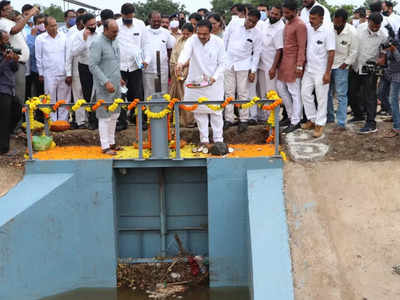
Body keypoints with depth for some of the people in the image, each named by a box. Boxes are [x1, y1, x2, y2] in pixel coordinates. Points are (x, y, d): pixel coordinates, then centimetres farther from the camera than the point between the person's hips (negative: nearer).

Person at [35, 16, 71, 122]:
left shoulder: (63, 37, 4)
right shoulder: (40, 39, 0)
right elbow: (39, 58, 5)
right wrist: (41, 74, 5)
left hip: (64, 74, 2)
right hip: (49, 75, -1)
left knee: (64, 100, 5)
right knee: (51, 100, 1)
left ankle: (63, 121, 12)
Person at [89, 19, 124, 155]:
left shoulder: (114, 42, 13)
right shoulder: (97, 43, -14)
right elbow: (93, 65, -19)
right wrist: (106, 82, -22)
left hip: (115, 85, 8)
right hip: (104, 87, -8)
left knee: (114, 115, 13)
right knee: (105, 116, -4)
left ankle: (111, 142, 23)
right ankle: (105, 146, 1)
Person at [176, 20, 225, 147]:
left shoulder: (218, 42, -8)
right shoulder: (192, 40, -10)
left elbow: (221, 64, -3)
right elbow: (186, 52, -31)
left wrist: (214, 77, -18)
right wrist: (181, 63, -52)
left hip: (214, 81, -1)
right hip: (196, 80, 1)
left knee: (216, 111, 1)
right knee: (199, 111, 4)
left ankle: (218, 139, 11)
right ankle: (204, 139, 14)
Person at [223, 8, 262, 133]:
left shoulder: (257, 34, -7)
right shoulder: (234, 24, -5)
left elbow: (256, 53, -1)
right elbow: (225, 40, 5)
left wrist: (253, 71, -5)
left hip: (243, 65, -2)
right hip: (228, 63, 2)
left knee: (243, 93, 0)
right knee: (229, 92, 5)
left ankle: (244, 120, 8)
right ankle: (229, 119, 12)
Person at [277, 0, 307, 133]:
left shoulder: (300, 25, -14)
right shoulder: (287, 23, 13)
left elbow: (302, 47, -17)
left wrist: (299, 66, -20)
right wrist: (281, 61, 18)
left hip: (293, 63, -9)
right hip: (284, 61, 9)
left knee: (295, 92, -2)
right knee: (280, 87, 14)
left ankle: (295, 122, 5)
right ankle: (291, 115, 26)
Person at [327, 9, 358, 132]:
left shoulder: (352, 33, -15)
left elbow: (353, 52, -6)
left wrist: (344, 65, -8)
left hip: (341, 66, -3)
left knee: (341, 95, -4)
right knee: (327, 93, 11)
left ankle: (341, 124, -2)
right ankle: (329, 117, 27)